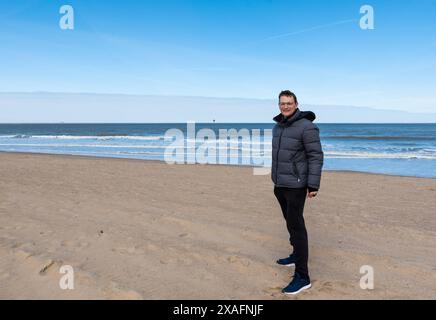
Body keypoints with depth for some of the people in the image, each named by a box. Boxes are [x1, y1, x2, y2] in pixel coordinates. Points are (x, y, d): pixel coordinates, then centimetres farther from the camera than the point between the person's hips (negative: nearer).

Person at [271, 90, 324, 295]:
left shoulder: (307, 126, -14)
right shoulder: (278, 126, 9)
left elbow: (316, 156, -16)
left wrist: (313, 185, -19)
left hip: (296, 186, -8)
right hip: (280, 185, 8)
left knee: (296, 226, -8)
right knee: (291, 221, 20)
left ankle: (302, 277, -2)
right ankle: (297, 255, 39)